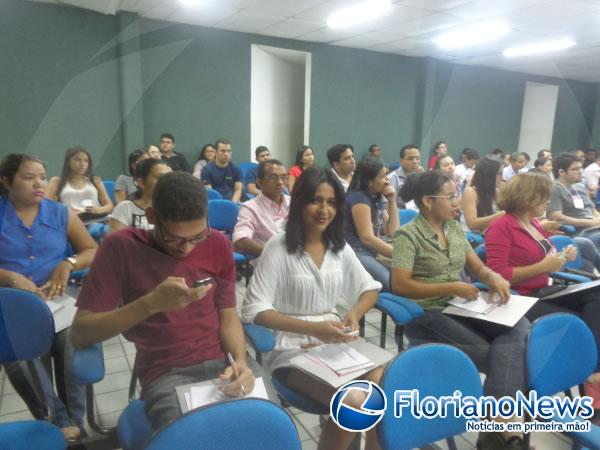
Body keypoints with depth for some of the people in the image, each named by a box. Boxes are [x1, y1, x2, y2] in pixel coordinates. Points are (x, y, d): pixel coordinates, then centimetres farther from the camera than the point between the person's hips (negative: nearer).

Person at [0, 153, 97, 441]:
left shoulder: (61, 214, 11)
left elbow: (93, 251, 10)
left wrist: (68, 264, -9)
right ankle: (60, 421, -18)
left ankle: (74, 419, -10)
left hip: (58, 297, 1)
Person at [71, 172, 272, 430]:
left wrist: (241, 360, -14)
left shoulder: (218, 245, 1)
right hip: (166, 373, -2)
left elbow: (228, 316, 6)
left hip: (224, 361, 3)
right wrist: (151, 303, -25)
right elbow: (80, 334, -11)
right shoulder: (120, 248, -8)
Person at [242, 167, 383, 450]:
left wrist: (355, 314, -6)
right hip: (293, 347, -5)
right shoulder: (279, 247, -10)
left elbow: (370, 288, 16)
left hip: (336, 340, 5)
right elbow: (255, 310, -14)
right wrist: (313, 328, -23)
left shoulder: (340, 247, 7)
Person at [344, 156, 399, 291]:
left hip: (373, 253, 8)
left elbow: (393, 233, 12)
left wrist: (392, 201, 7)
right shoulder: (358, 197, -8)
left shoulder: (377, 198, 17)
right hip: (356, 254, -8)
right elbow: (367, 238, -17)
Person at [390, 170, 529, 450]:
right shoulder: (408, 235, -9)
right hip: (426, 314, -6)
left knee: (518, 326, -21)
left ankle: (496, 423, -27)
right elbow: (399, 284, -17)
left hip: (459, 307, 7)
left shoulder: (455, 229, 13)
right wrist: (451, 287, -20)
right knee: (498, 354, -23)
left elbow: (478, 268, 17)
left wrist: (494, 277, -8)